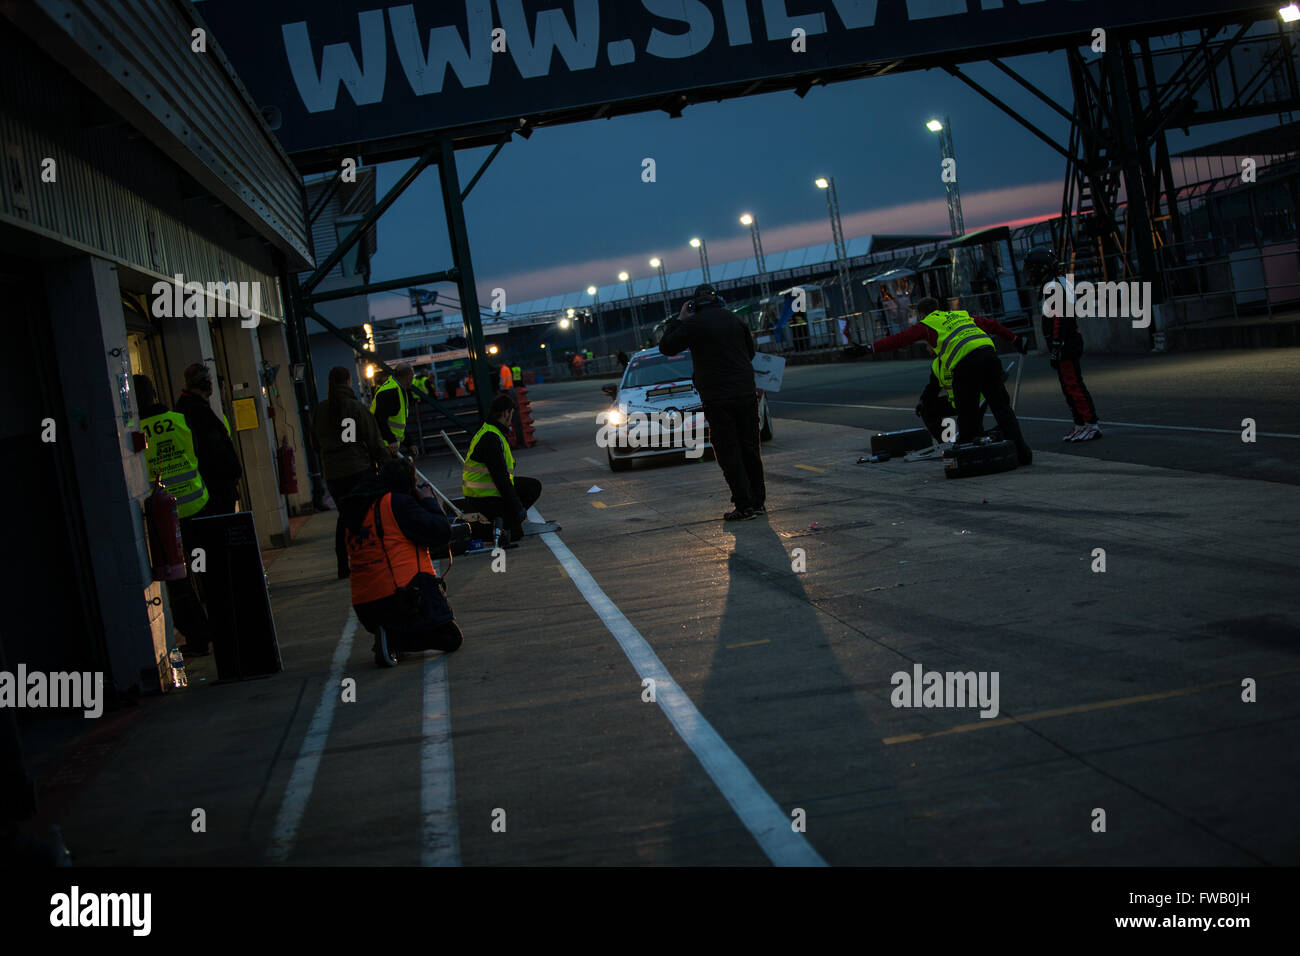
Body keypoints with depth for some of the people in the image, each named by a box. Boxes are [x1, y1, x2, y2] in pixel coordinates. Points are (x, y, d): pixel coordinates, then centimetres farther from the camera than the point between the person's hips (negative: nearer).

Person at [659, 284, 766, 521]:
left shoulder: (694, 324, -7)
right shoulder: (735, 321, 9)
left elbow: (666, 347, 0)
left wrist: (678, 320, 9)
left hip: (718, 399, -5)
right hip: (746, 394, 5)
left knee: (729, 454, -1)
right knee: (750, 449, 13)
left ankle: (744, 506, -4)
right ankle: (758, 501, 18)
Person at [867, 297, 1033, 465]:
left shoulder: (927, 324, 16)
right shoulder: (962, 315, 33)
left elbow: (900, 339, 9)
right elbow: (992, 325, 40)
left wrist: (871, 348, 12)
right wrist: (1016, 340, 51)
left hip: (965, 363, -5)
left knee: (967, 413, 4)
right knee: (1001, 405, 10)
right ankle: (1021, 451, 4)